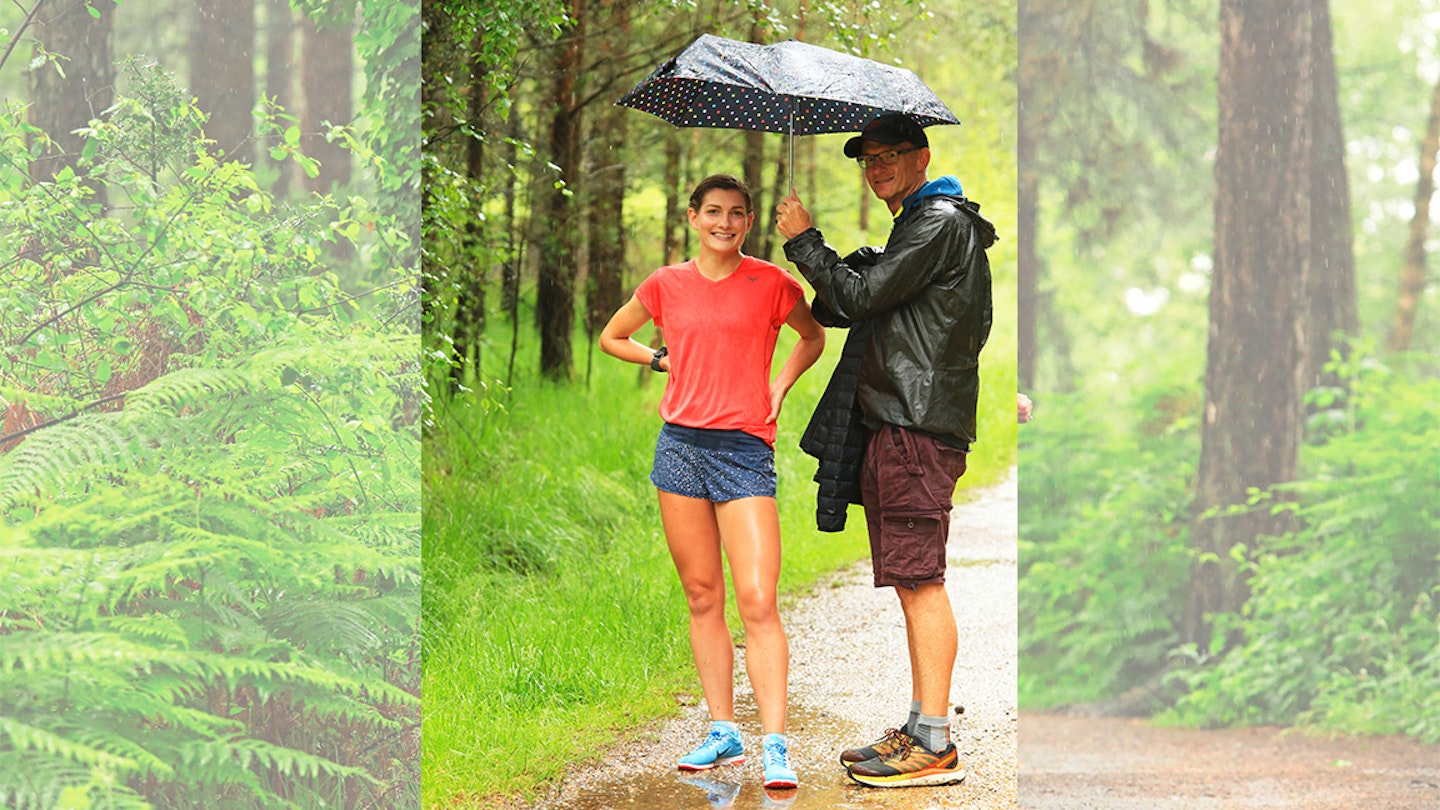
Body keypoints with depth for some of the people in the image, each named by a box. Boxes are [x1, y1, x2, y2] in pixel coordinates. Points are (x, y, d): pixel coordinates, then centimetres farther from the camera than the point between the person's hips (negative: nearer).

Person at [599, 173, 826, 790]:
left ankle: (774, 746, -12)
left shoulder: (772, 284, 1)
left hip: (744, 449, -3)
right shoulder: (666, 285, 7)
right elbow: (611, 338, 22)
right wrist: (666, 362, 9)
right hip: (681, 444, 3)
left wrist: (780, 387, 4)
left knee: (757, 601, -12)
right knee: (702, 596, 8)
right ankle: (722, 733, 16)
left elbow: (813, 336, 19)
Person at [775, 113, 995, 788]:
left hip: (919, 423, -11)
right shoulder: (924, 224, 25)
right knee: (914, 582, 10)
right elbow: (863, 304, 27)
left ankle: (934, 745, -13)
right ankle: (922, 728, 14)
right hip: (902, 422, 11)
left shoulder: (938, 222, -8)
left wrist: (804, 240, -2)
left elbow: (861, 297, -13)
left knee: (920, 580, -12)